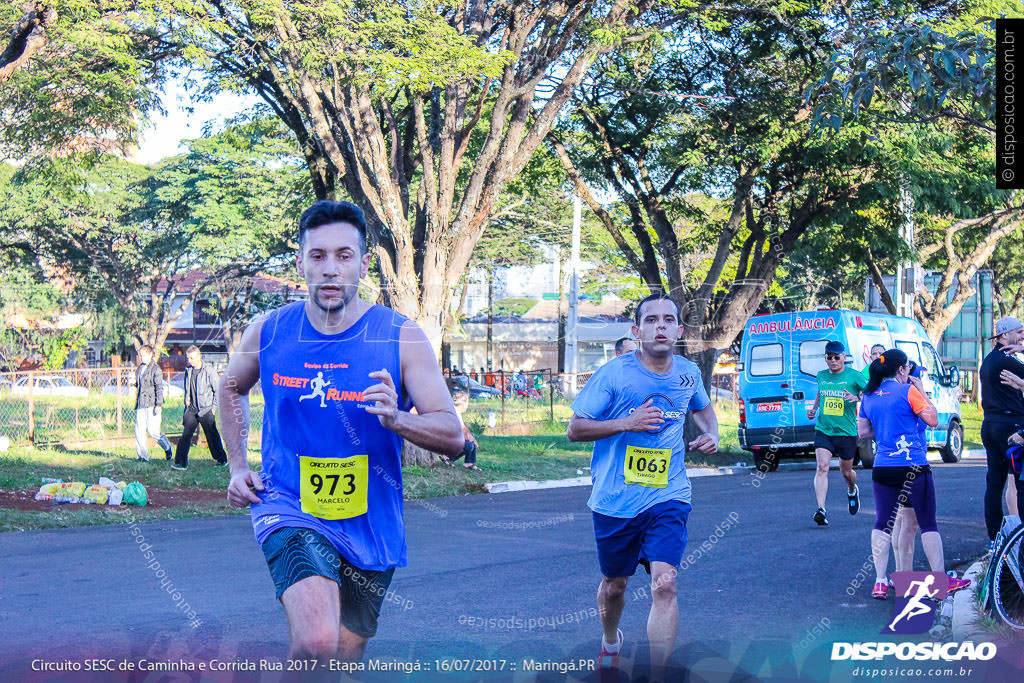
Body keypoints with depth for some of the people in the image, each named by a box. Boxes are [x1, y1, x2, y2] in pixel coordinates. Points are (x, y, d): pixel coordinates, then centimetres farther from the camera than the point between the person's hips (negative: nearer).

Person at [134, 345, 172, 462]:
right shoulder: (139, 369, 15)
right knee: (139, 431, 1)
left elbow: (159, 387, -10)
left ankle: (167, 447, 17)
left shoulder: (155, 369, -7)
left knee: (152, 430, -7)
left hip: (152, 404, -7)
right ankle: (143, 455, 7)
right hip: (141, 404, 7)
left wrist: (158, 405, -14)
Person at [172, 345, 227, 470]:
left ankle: (221, 459, 20)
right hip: (192, 409, 5)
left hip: (206, 409, -5)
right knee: (186, 435, -5)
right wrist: (187, 404, 16)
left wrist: (214, 407, -7)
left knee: (212, 436, 5)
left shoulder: (208, 371, -9)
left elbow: (218, 390, -5)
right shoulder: (188, 370, 9)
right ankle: (181, 462, -5)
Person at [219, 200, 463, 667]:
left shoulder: (402, 339, -8)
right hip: (288, 511, -1)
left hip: (369, 528, 2)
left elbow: (453, 436, -10)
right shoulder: (268, 332, -2)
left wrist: (395, 419, -29)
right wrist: (237, 467, 10)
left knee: (342, 661, 16)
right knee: (316, 644, -29)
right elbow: (232, 388, 21)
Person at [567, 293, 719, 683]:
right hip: (615, 500, -1)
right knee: (614, 584, 16)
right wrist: (627, 422, -20)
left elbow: (702, 407, 27)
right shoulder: (613, 374, -10)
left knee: (664, 584, -16)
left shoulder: (688, 373, 3)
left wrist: (711, 433, 5)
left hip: (668, 497, 1)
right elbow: (574, 430, -8)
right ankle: (610, 642, 48)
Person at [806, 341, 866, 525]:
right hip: (823, 430, 2)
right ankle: (821, 509, -23)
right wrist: (813, 409, 11)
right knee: (822, 467, -17)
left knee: (846, 471, 13)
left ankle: (852, 490, 49)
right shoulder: (822, 376, 8)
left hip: (846, 432, -2)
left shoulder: (854, 376, -5)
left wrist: (857, 398, -20)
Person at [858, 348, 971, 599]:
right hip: (913, 468, -5)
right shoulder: (908, 391, -8)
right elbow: (933, 420, -4)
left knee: (882, 524, 6)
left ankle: (880, 582, 1)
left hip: (882, 469, 5)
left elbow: (863, 431, 16)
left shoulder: (869, 396, 10)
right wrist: (922, 392, 4)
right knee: (927, 523, 4)